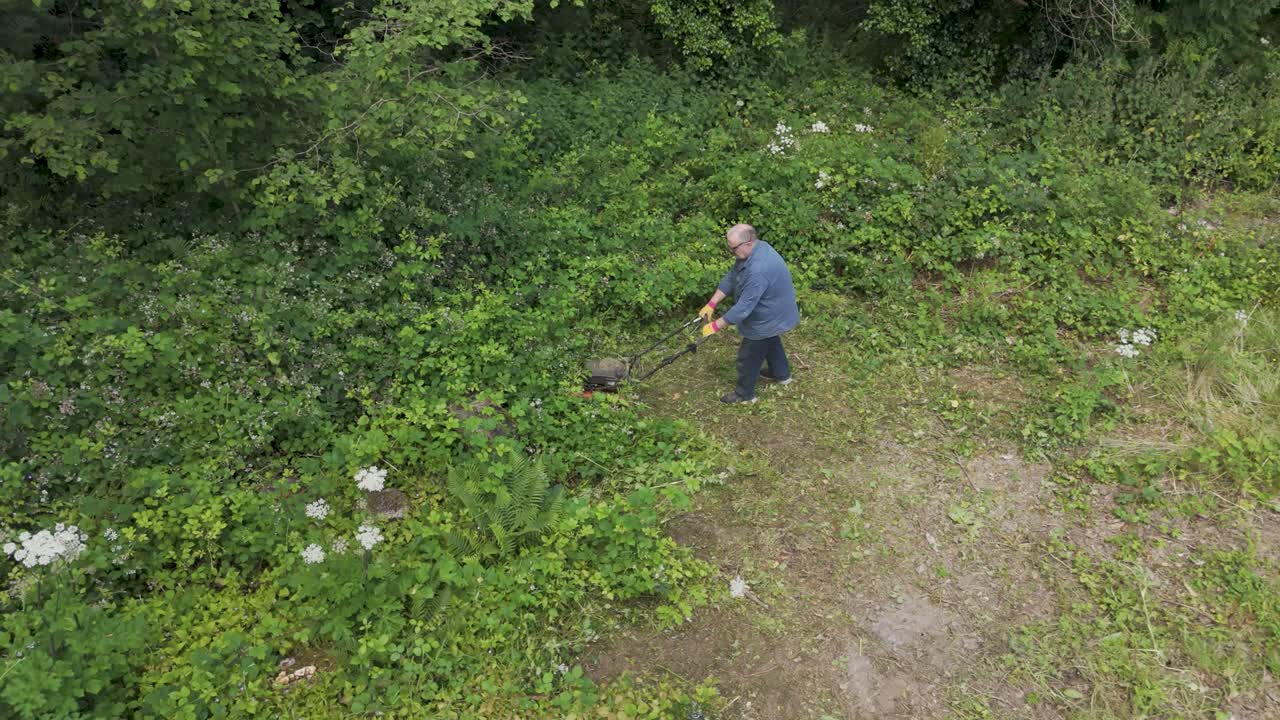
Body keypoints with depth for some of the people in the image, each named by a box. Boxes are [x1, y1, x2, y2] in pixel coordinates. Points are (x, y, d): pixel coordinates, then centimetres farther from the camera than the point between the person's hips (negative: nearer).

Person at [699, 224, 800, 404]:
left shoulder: (758, 270, -41)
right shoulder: (752, 250, -10)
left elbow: (744, 307, -37)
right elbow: (730, 277, -1)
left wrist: (715, 326, -30)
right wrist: (711, 304, -4)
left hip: (767, 319, -9)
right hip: (773, 314, 9)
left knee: (748, 357, 9)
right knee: (771, 342, 32)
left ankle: (744, 394, 29)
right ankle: (782, 374, 56)